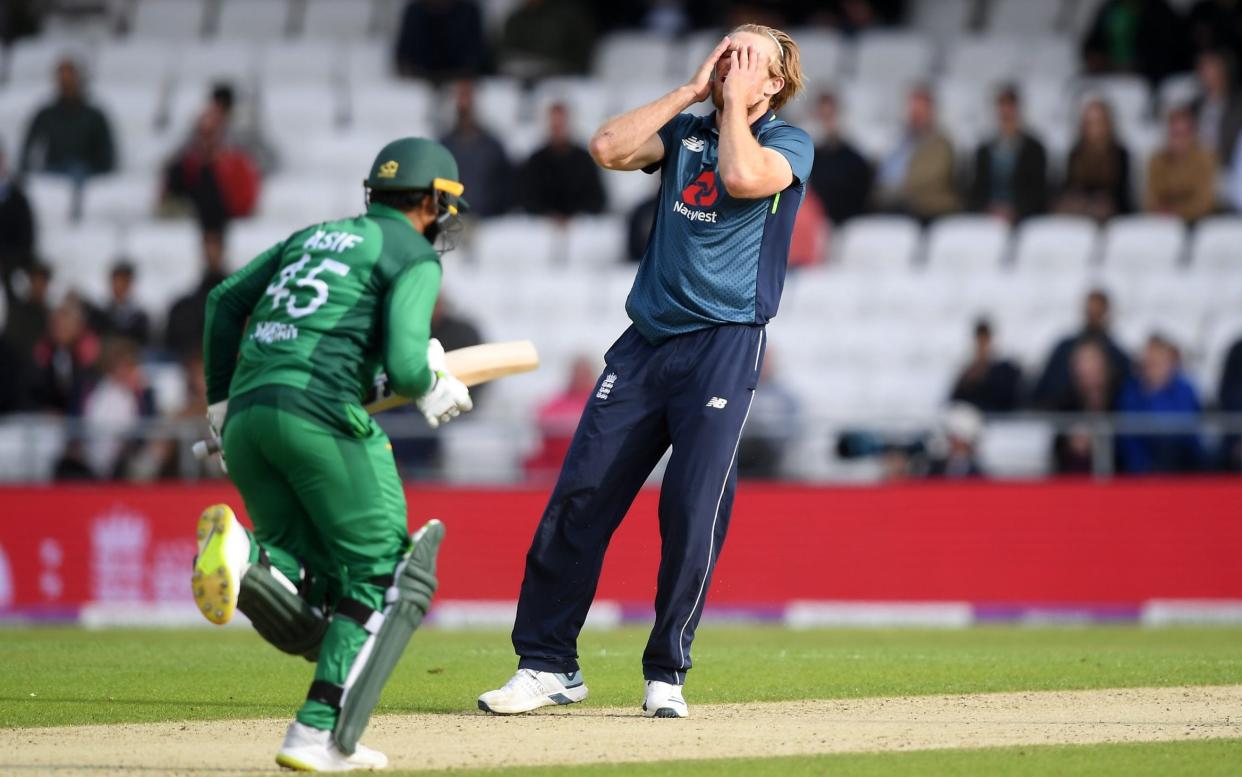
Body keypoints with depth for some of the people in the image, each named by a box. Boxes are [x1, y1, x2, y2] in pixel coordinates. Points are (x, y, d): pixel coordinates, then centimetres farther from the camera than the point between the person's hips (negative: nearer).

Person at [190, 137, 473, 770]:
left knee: (312, 614, 6)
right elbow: (403, 361, -8)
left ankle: (243, 555, -25)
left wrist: (220, 402, 27)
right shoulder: (415, 255, 5)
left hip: (245, 417, 7)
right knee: (377, 578, 3)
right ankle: (319, 735, -11)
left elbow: (225, 299, 24)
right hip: (322, 409, -7)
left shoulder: (315, 236, 27)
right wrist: (434, 390, 13)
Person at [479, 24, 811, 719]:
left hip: (725, 344, -5)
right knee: (580, 496, -1)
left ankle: (667, 674, -1)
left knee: (693, 507, -12)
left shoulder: (790, 144, 3)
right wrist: (693, 90, 1)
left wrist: (734, 99, -6)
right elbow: (608, 147, -3)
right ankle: (549, 664, 5)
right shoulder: (685, 131, 16)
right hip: (646, 342, 5)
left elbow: (742, 175, -20)